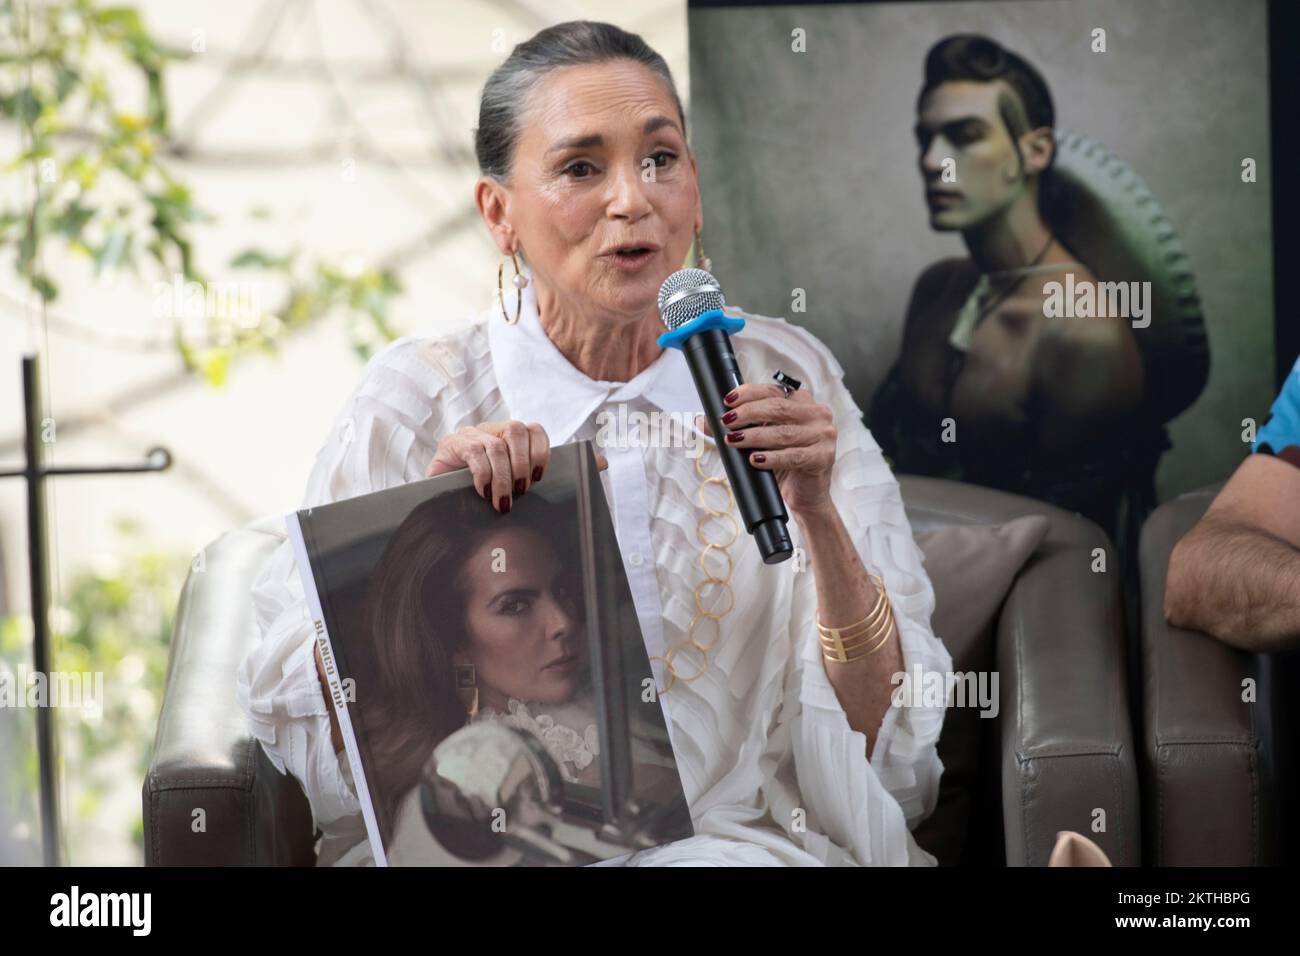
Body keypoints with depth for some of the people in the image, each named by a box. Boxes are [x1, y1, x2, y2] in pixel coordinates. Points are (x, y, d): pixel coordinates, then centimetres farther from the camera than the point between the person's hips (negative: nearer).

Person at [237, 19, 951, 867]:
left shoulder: (783, 379, 7)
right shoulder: (413, 402, 4)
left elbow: (886, 746, 2)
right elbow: (298, 722, -2)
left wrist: (817, 515, -13)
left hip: (742, 837, 0)